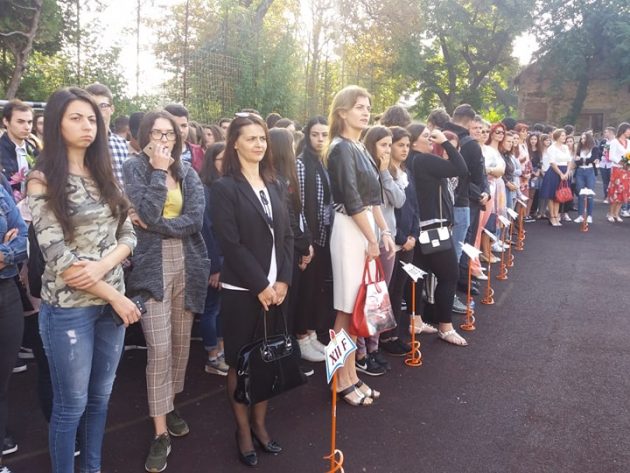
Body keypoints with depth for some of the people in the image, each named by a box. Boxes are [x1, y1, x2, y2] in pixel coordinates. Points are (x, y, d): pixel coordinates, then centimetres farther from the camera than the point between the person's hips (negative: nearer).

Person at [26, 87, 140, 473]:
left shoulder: (104, 174, 8)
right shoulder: (43, 180, -10)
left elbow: (128, 235, 4)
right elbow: (57, 256, -16)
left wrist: (102, 266, -17)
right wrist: (116, 297, -14)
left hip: (112, 301, 6)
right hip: (69, 308, -5)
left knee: (101, 397, 18)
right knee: (71, 405, 9)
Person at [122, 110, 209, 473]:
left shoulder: (188, 171, 9)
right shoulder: (135, 168, -1)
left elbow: (196, 219, -5)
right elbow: (147, 214, -16)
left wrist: (155, 224, -12)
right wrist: (158, 171, -14)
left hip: (188, 264, 4)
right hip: (153, 266, -4)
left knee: (181, 342, 12)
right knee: (159, 349, -7)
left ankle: (170, 407, 32)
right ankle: (161, 434, 3)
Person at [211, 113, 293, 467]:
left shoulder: (276, 185, 11)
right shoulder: (225, 188, -6)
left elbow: (287, 236, 8)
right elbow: (231, 244, -13)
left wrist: (283, 280, -4)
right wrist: (260, 286, -14)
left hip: (277, 287, 5)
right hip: (242, 290, -5)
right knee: (241, 362, 6)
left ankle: (260, 424, 29)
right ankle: (244, 431, 22)